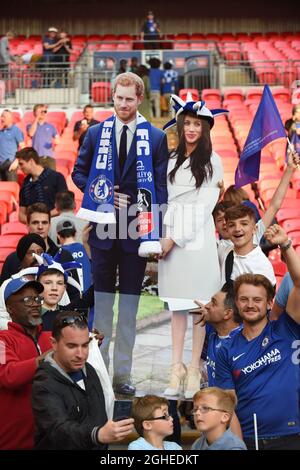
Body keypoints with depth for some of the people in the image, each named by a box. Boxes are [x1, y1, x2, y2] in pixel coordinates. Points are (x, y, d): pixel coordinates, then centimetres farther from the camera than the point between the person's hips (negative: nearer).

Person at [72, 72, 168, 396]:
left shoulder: (156, 138, 2)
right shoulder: (95, 133, 7)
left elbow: (161, 186, 0)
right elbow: (78, 172, 12)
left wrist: (157, 232, -8)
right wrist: (100, 193, -6)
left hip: (136, 228, -1)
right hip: (103, 228, 1)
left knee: (129, 305, 5)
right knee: (101, 301, 6)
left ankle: (122, 374, 13)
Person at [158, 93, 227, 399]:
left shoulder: (212, 161, -1)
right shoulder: (172, 159, 13)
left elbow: (205, 204, -6)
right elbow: (165, 198, 14)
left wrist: (176, 238, -9)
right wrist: (164, 235, 2)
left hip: (198, 235, -4)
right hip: (171, 234, 4)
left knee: (199, 304, -2)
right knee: (176, 304, 5)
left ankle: (194, 370, 3)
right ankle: (176, 369, 7)